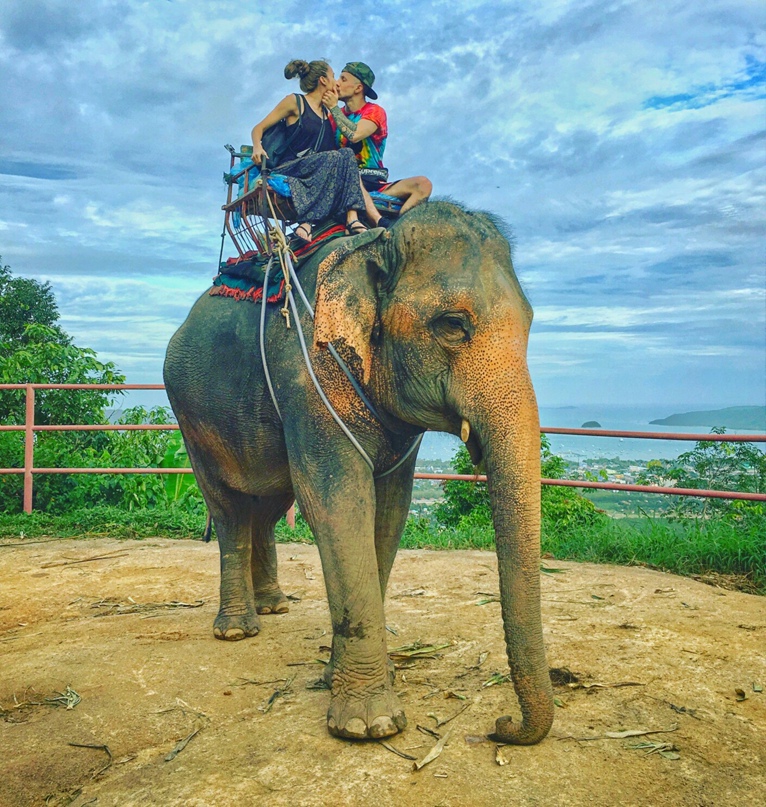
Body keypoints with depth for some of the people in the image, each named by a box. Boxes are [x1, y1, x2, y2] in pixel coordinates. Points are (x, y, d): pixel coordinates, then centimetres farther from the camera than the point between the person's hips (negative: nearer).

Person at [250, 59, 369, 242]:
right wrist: (257, 146, -18)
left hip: (319, 171, 6)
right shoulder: (295, 102, 5)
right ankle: (307, 222, -37)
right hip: (290, 168, -5)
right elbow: (259, 127, 1)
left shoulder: (327, 112, 23)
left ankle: (352, 219, -36)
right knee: (333, 158, -30)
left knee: (347, 153, -20)